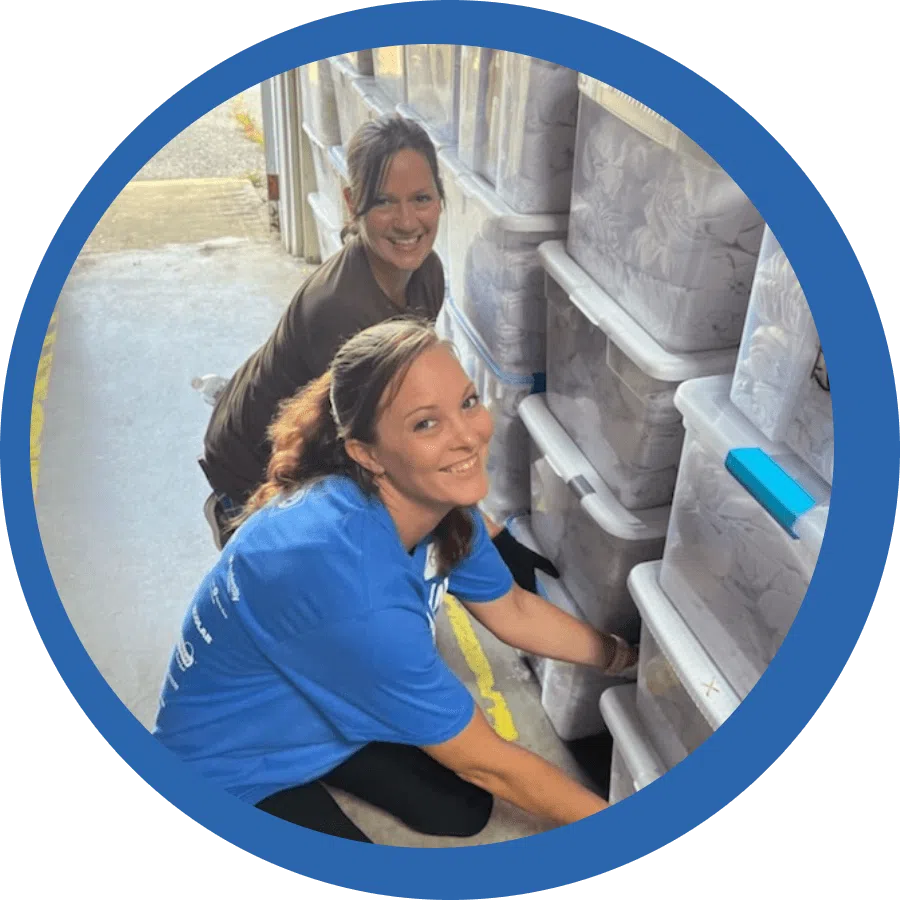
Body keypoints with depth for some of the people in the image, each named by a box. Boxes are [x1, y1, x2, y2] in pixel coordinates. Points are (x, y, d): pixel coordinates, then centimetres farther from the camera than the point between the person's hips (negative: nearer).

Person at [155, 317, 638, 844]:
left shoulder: (440, 502, -18)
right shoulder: (349, 584, -42)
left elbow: (512, 612, 2)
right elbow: (482, 759, -28)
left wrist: (628, 657, 3)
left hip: (323, 704, 6)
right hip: (232, 764, -6)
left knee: (463, 810, 10)